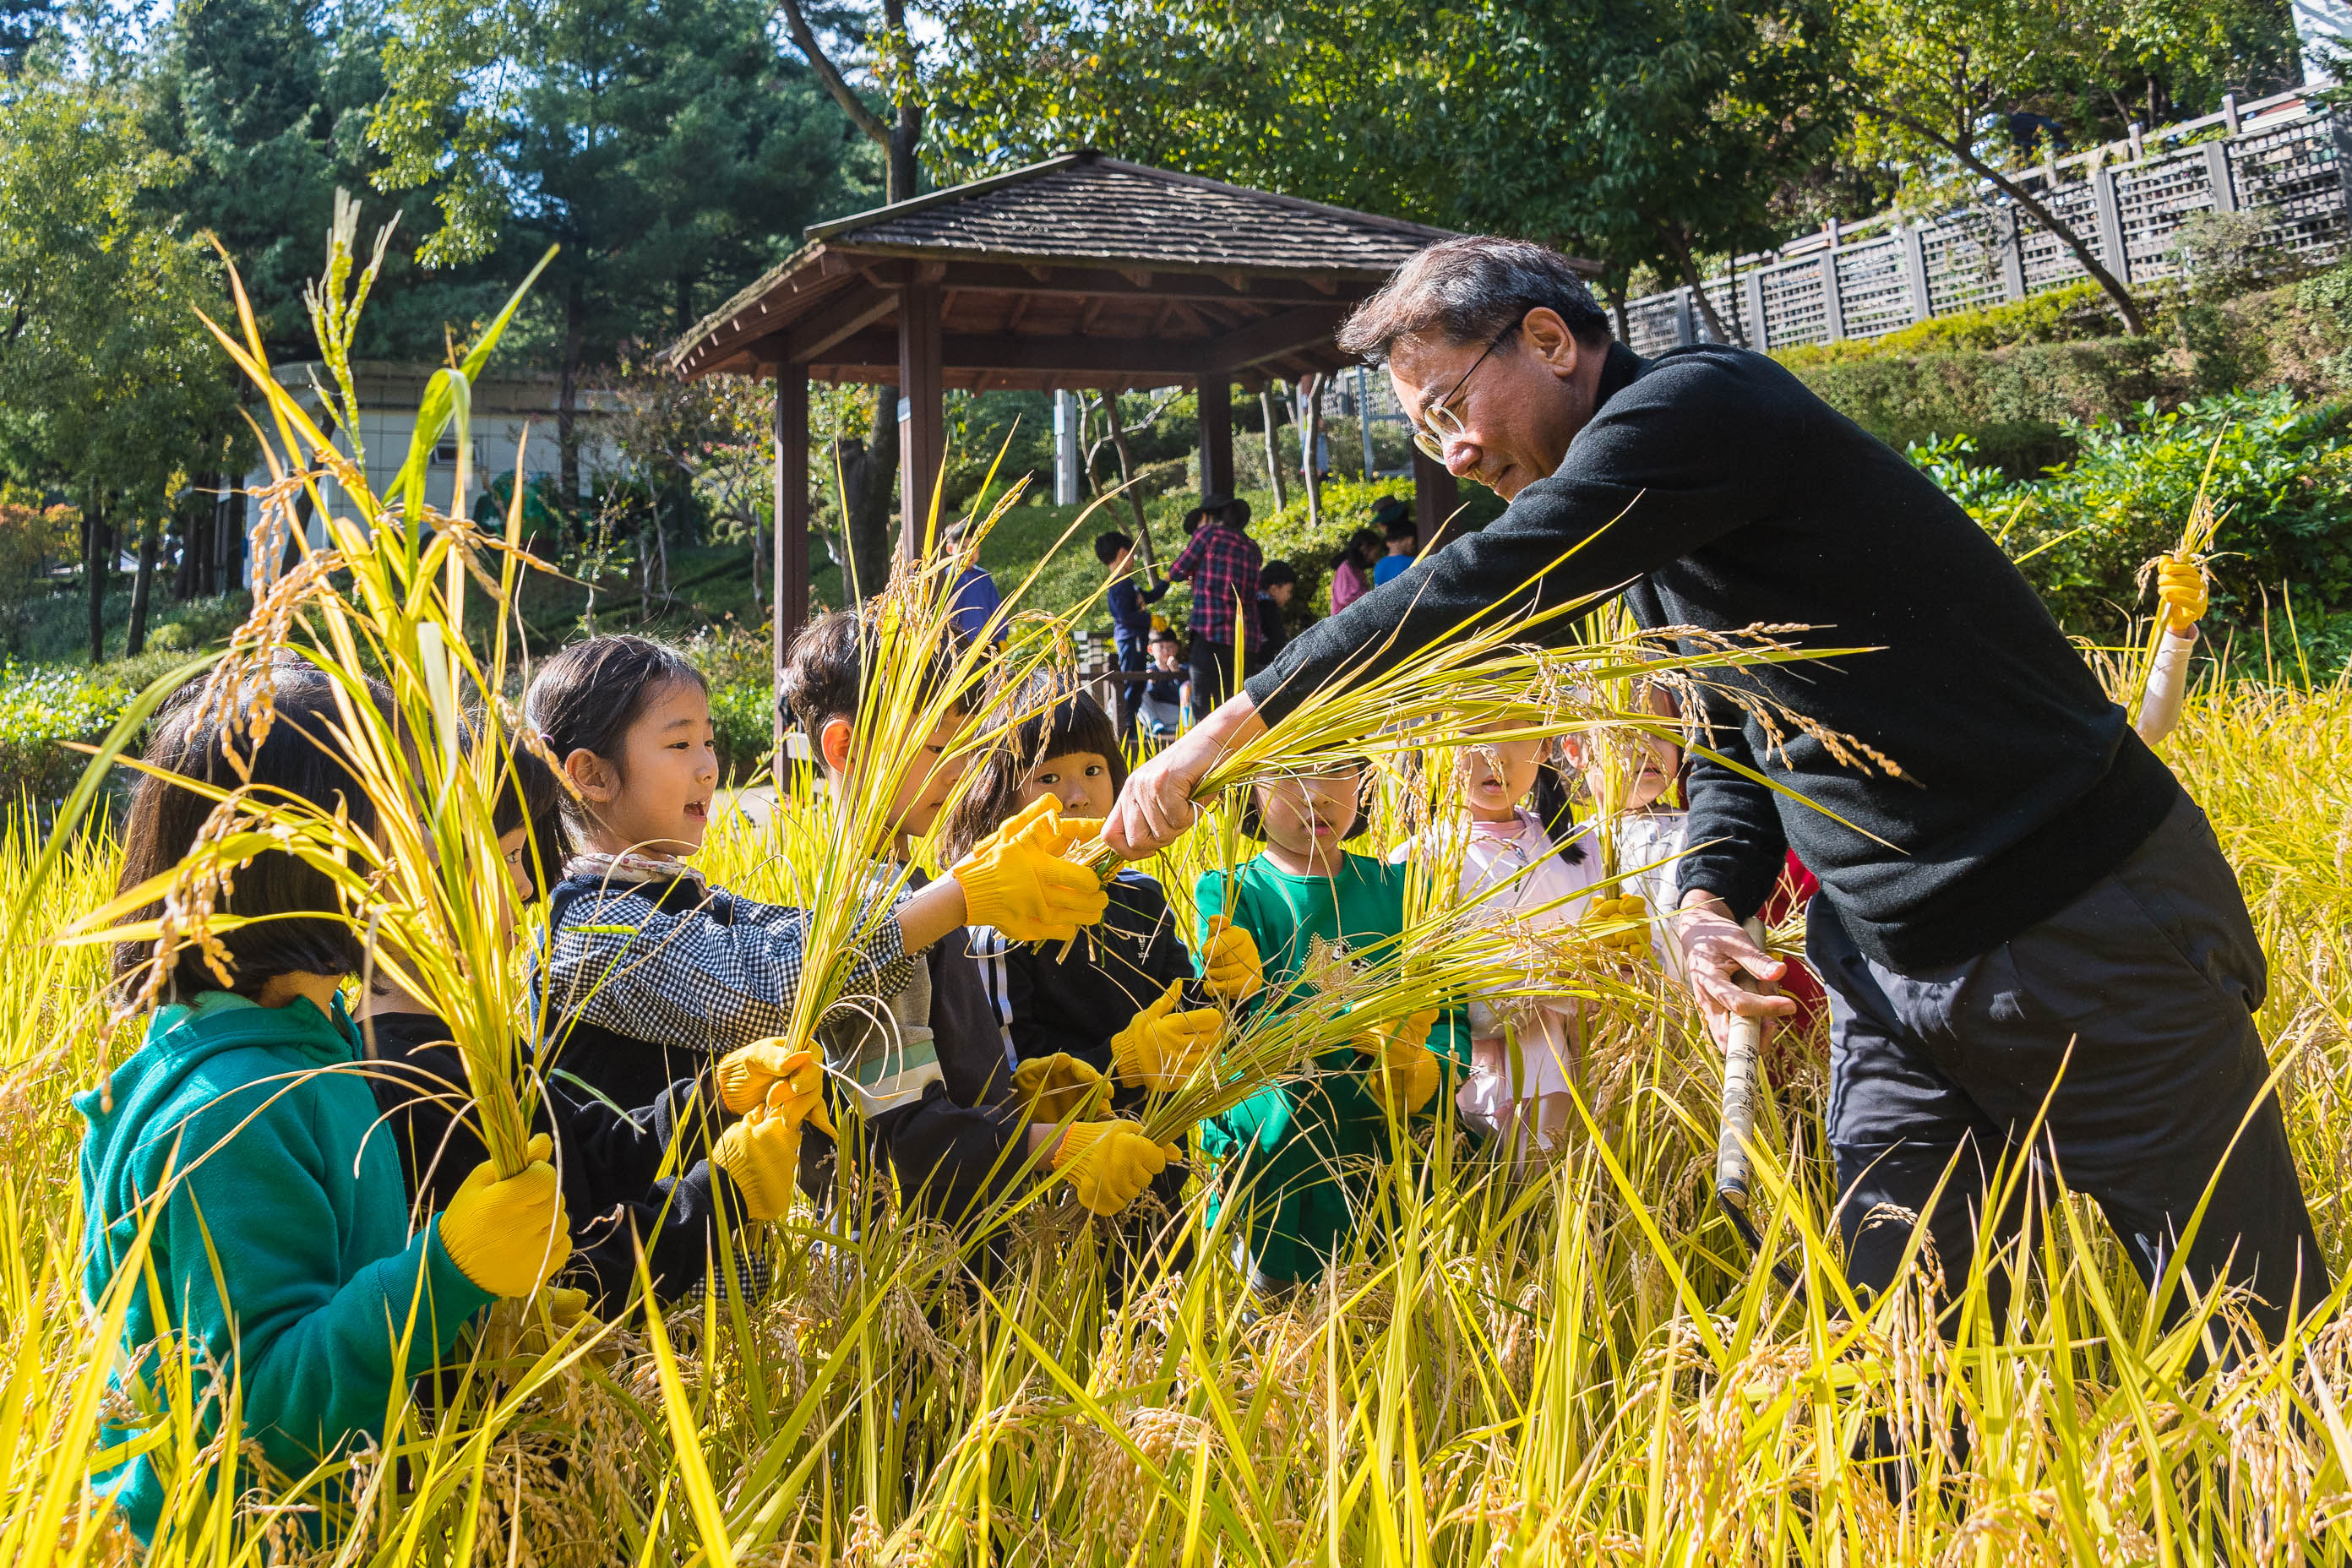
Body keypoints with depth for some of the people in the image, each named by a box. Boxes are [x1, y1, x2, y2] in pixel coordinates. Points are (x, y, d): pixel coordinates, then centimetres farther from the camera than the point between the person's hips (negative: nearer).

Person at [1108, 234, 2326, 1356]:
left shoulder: (1700, 403, -14)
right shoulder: (1648, 531, 14)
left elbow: (1477, 590, -25)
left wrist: (1228, 726, -21)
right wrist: (1706, 903, -3)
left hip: (2086, 932, -8)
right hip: (1889, 967, 9)